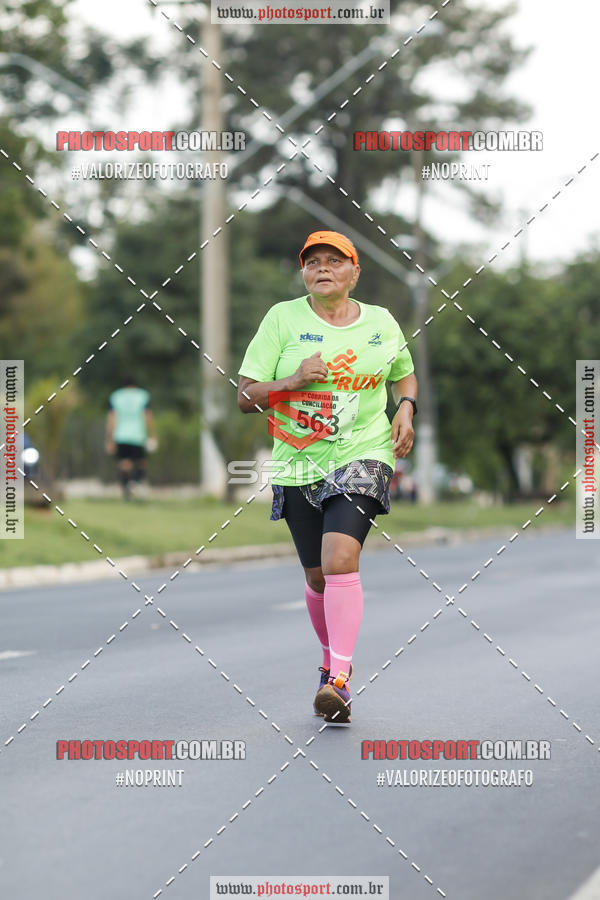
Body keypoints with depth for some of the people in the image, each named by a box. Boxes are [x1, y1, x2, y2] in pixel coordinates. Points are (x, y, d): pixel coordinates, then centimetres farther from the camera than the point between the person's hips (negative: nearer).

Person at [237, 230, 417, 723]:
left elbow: (404, 373, 27)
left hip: (363, 456, -1)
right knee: (318, 576, 7)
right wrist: (293, 381, -18)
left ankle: (338, 679, -23)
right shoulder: (282, 319, 0)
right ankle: (333, 659, 34)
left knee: (339, 558, -22)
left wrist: (406, 409, 6)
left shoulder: (382, 323, 7)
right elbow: (246, 397, -1)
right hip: (299, 463, 1)